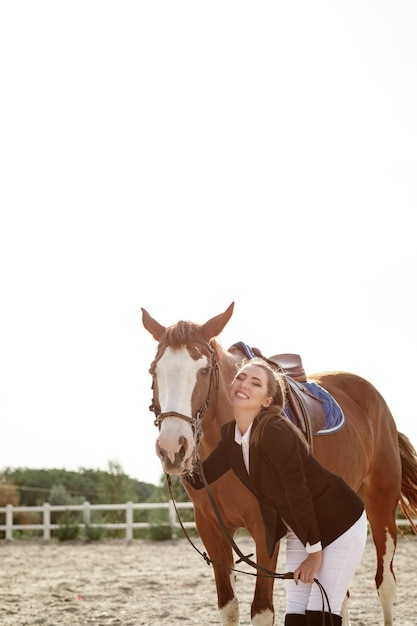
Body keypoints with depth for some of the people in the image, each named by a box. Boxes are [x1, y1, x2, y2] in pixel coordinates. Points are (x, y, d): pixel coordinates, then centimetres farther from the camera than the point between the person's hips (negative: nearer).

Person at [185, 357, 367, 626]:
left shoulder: (275, 431, -27)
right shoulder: (231, 434, -3)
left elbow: (298, 493, -24)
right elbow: (200, 477, 2)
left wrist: (314, 552, -18)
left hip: (338, 523, -7)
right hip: (299, 531, 8)